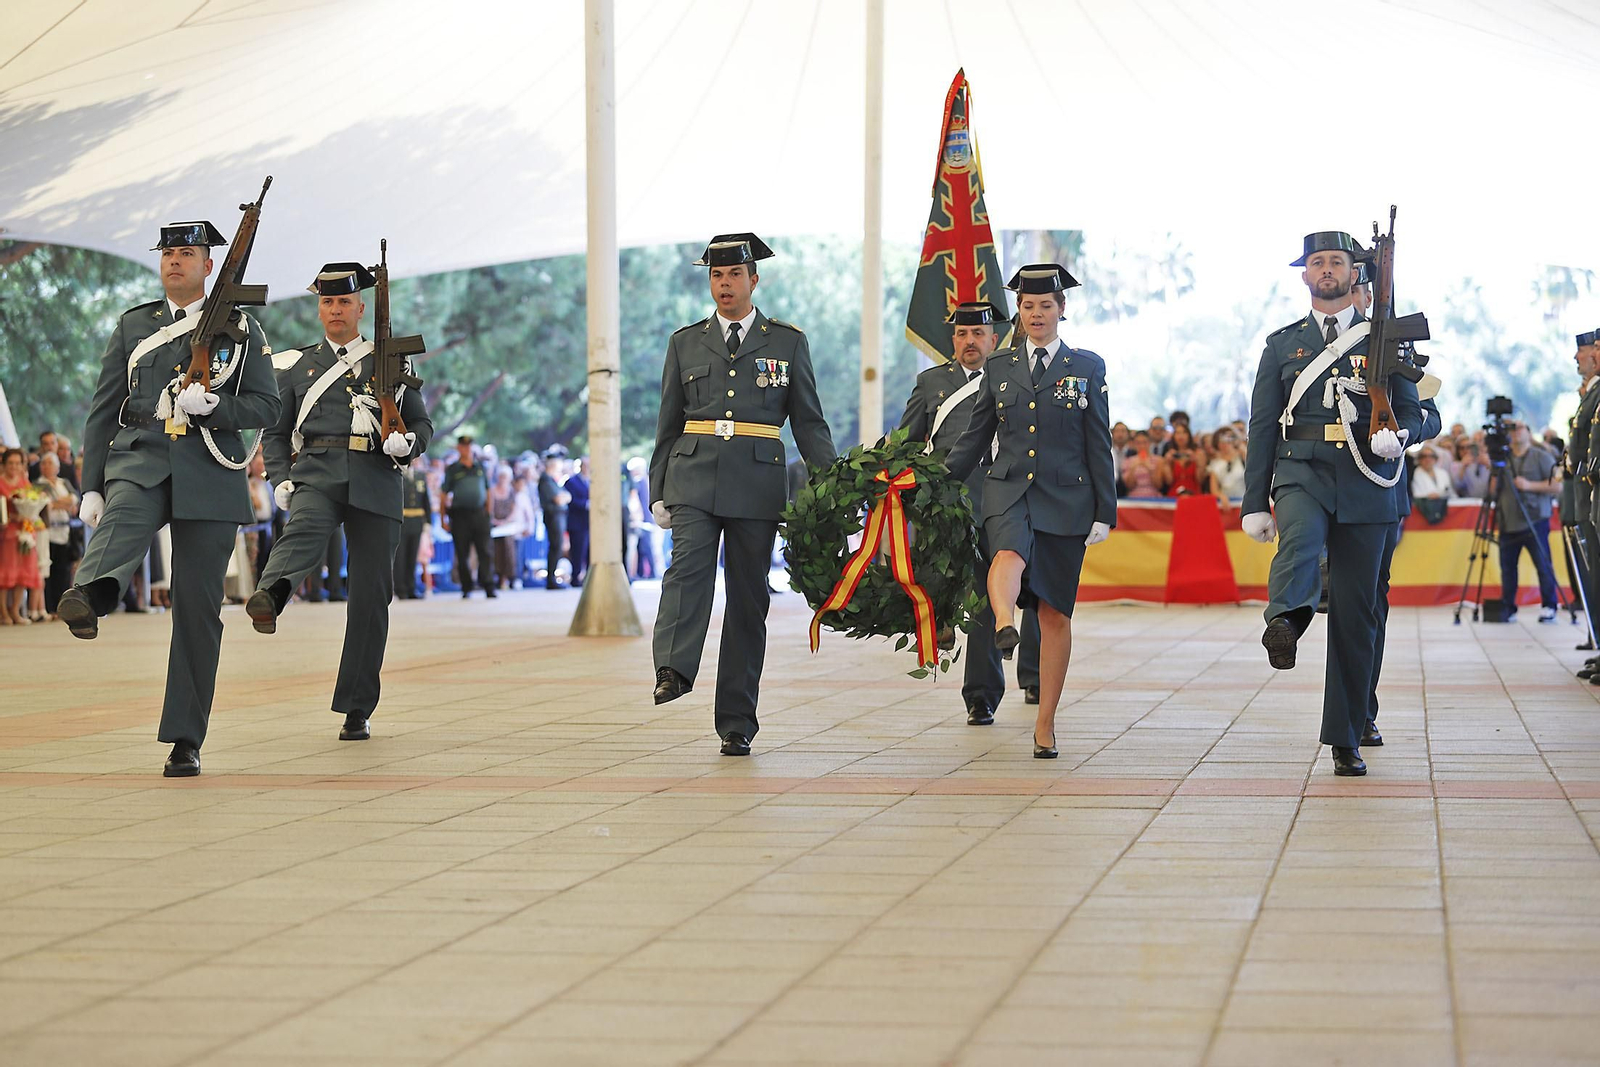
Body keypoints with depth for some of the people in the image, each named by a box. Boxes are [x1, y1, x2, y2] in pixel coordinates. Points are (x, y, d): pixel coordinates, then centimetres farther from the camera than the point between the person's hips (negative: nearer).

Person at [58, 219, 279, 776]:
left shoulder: (240, 328, 11)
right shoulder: (133, 325, 15)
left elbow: (267, 406, 6)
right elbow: (103, 410, 13)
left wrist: (213, 406, -13)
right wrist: (91, 485, 6)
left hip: (209, 473, 0)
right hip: (140, 458, 0)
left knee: (198, 606, -1)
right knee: (123, 520, -36)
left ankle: (186, 740, 4)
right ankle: (90, 597, -69)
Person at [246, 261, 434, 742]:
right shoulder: (298, 367, 18)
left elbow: (422, 424, 17)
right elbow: (275, 432, 19)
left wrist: (407, 442, -7)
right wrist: (280, 479, 1)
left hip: (375, 481, 0)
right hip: (317, 472, 0)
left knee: (371, 594, -3)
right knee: (303, 528, -35)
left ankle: (357, 711, 3)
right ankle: (269, 597, -67)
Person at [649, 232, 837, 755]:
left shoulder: (788, 343, 9)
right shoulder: (685, 343, 13)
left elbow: (809, 423, 9)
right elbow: (668, 426, 16)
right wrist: (659, 493, 10)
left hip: (757, 483, 0)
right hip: (694, 477, 1)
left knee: (749, 597, 1)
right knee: (689, 565, -24)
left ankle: (737, 722, 5)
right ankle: (674, 670, -41)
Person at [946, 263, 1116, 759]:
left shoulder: (1088, 368, 6)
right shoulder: (999, 368, 11)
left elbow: (1099, 446, 4)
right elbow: (974, 439, 16)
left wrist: (1105, 512, -1)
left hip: (1065, 496, 0)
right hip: (1009, 490, 1)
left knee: (1054, 611, 3)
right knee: (1009, 555, -35)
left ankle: (1046, 723, 10)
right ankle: (1004, 624, -65)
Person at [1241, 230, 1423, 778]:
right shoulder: (1283, 343, 12)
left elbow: (1410, 408, 10)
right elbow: (1262, 425, 10)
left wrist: (1398, 435, -15)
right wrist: (1254, 502, 4)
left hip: (1365, 485, 0)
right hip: (1302, 473, 0)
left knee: (1355, 614, 1)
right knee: (1300, 541, -36)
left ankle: (1345, 741, 9)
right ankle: (1284, 621, -65)